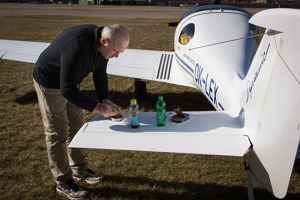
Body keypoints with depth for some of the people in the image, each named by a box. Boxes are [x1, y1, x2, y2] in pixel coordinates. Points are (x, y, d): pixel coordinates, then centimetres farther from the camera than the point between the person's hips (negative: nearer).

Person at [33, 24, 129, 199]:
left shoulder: (101, 45, -14)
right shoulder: (77, 46, -39)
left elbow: (100, 74, 1)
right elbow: (66, 89, -40)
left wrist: (105, 100, -12)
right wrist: (97, 107, -37)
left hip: (70, 82, 8)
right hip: (50, 83, -8)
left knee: (76, 127, 14)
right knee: (58, 133, -2)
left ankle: (79, 169, 31)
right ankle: (63, 183, 10)